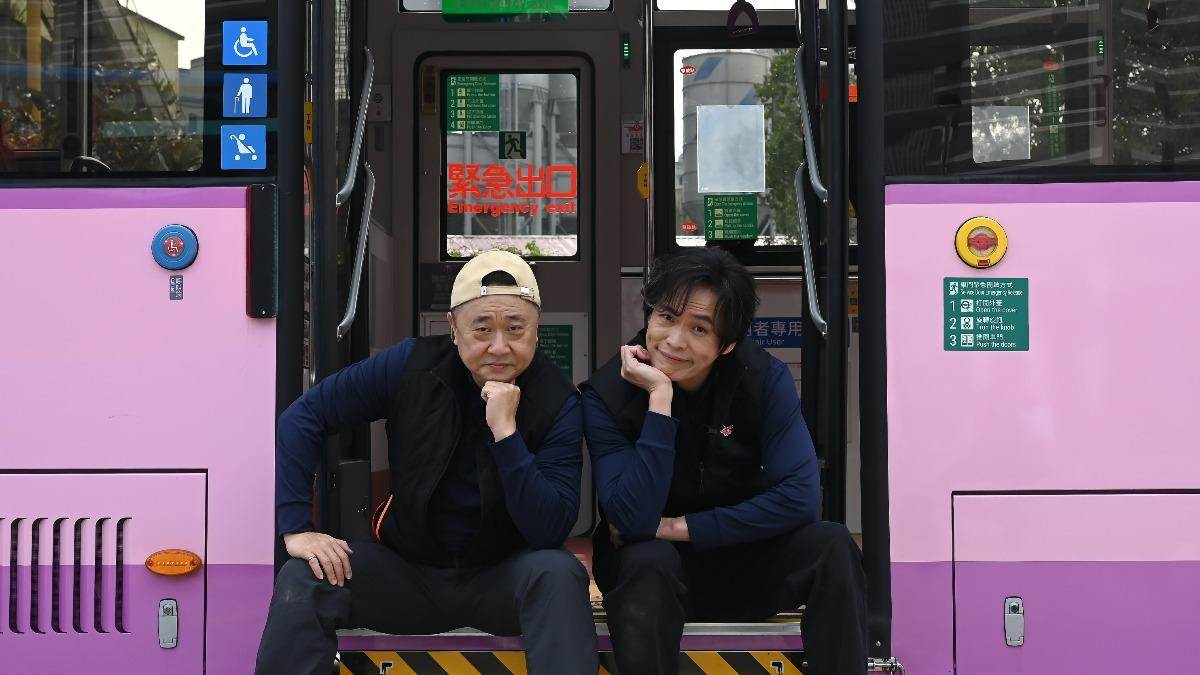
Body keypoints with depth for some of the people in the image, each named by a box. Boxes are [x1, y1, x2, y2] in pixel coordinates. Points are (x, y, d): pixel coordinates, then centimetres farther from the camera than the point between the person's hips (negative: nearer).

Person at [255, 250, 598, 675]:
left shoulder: (557, 402, -15)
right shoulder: (413, 366, -11)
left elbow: (551, 531, -23)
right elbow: (303, 416, -7)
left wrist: (506, 432, -32)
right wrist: (296, 528, -15)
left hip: (504, 579, -1)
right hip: (408, 568, 2)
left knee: (559, 574, -33)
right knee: (301, 581, -22)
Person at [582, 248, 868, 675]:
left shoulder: (766, 379, -12)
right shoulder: (607, 395, -17)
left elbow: (799, 496, -20)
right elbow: (635, 521, -27)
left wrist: (678, 527, -19)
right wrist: (660, 400, -32)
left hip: (744, 566, 2)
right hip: (653, 570, -2)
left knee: (831, 546, -24)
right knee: (649, 561, -35)